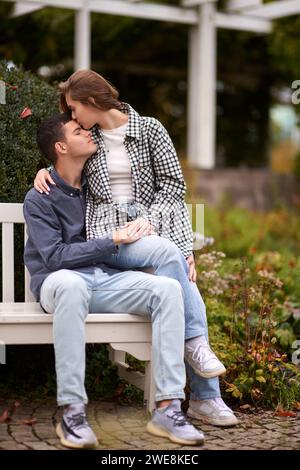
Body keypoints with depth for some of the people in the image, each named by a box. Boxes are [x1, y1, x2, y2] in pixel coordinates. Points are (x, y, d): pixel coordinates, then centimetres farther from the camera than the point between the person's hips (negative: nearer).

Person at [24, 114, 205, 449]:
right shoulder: (39, 199, -2)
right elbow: (55, 257, -12)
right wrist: (113, 241, -12)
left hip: (105, 277, 5)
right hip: (59, 280, -5)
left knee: (167, 288, -22)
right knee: (70, 284, -42)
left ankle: (167, 408, -29)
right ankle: (72, 411, -40)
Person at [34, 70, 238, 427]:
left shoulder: (149, 129, 8)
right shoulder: (89, 138, 16)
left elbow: (173, 182, 4)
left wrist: (150, 218, -11)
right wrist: (44, 170, 13)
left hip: (150, 226, 0)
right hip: (107, 232, 0)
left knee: (189, 294, -19)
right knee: (166, 250, -33)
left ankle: (206, 399, -14)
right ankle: (195, 341, -21)